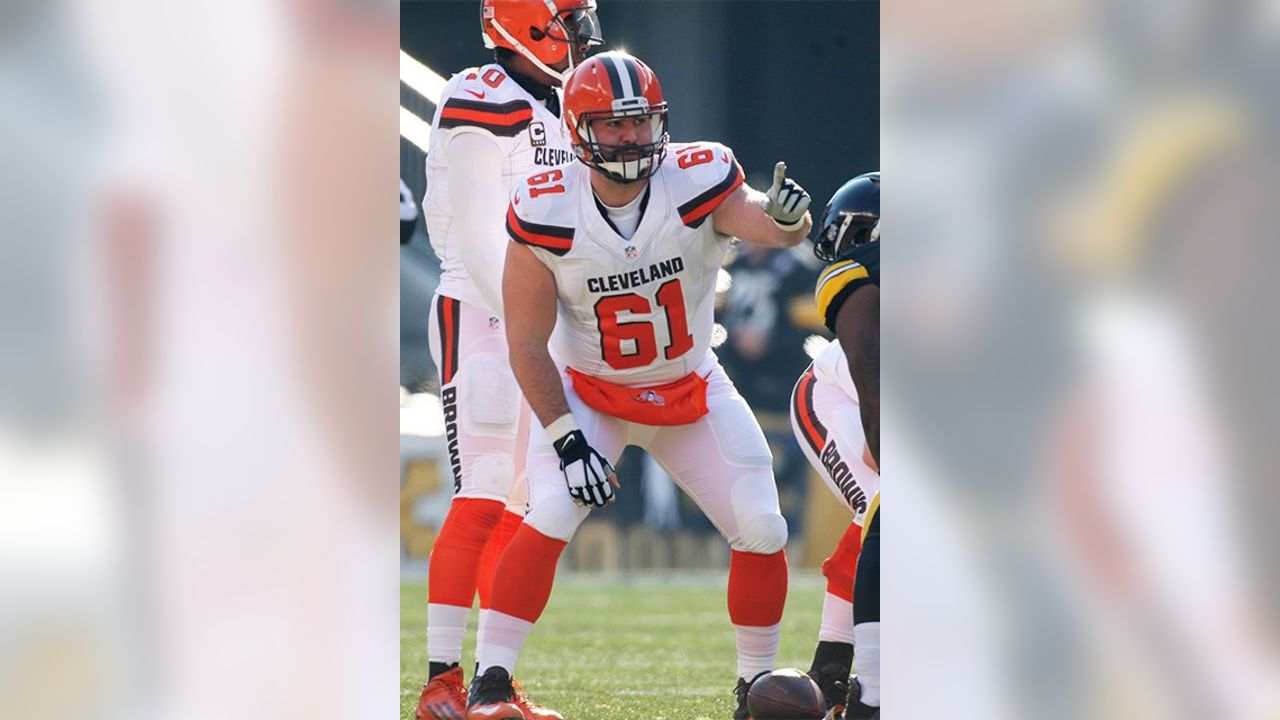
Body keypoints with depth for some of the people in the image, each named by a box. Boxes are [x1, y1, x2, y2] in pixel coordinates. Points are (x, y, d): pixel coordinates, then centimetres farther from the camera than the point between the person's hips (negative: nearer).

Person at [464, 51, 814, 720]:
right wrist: (566, 438, -19)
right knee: (550, 516, -22)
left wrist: (787, 218, -65)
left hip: (692, 389, 2)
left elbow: (753, 218, -41)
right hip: (586, 393, -2)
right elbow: (527, 343, -14)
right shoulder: (546, 214, -21)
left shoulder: (697, 183, -21)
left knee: (762, 531, -5)